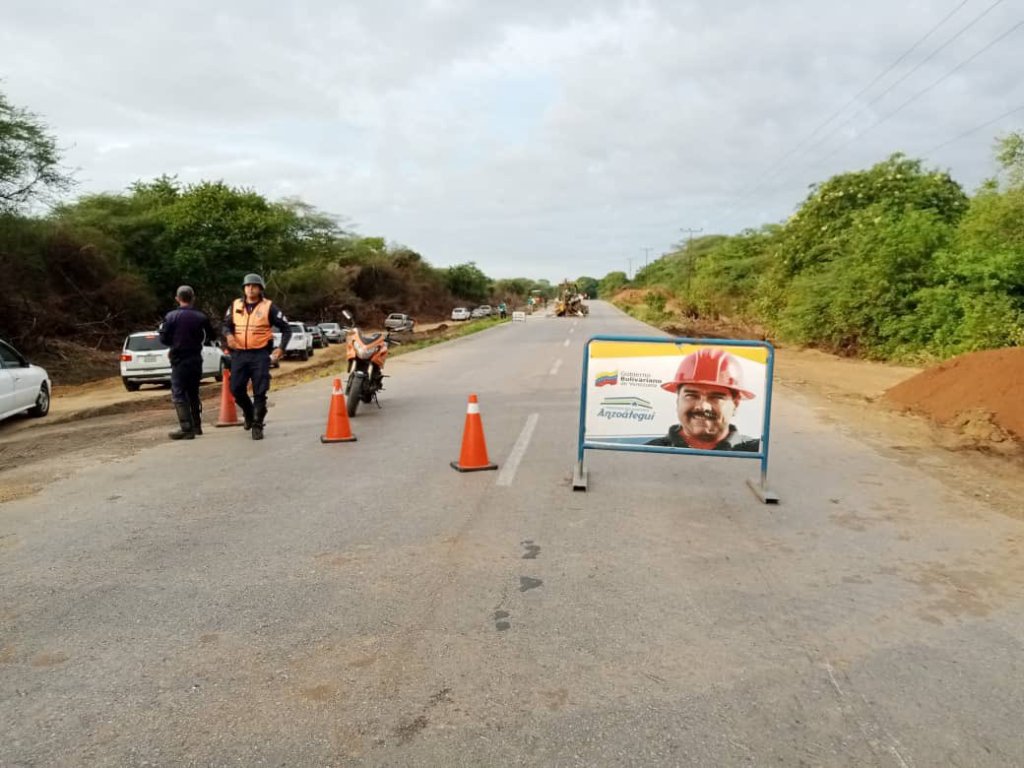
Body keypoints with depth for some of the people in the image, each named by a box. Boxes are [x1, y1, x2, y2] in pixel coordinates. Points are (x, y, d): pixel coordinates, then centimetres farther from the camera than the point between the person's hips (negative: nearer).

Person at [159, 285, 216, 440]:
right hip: (196, 359, 4)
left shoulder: (171, 316, -9)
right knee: (193, 393, 17)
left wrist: (174, 345, 12)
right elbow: (211, 336, 7)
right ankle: (196, 426, 22)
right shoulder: (201, 317, 0)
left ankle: (186, 429, -10)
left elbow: (163, 339, -8)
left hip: (179, 359, -4)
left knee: (178, 395, -2)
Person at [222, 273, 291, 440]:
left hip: (260, 354, -3)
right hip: (239, 354, 3)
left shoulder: (268, 307, -2)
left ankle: (257, 425, 7)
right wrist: (228, 334, -7)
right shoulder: (235, 305, 9)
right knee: (236, 389, 3)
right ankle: (249, 414, 31)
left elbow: (285, 328, 1)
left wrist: (282, 348, -10)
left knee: (259, 392, -3)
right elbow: (226, 324, 17)